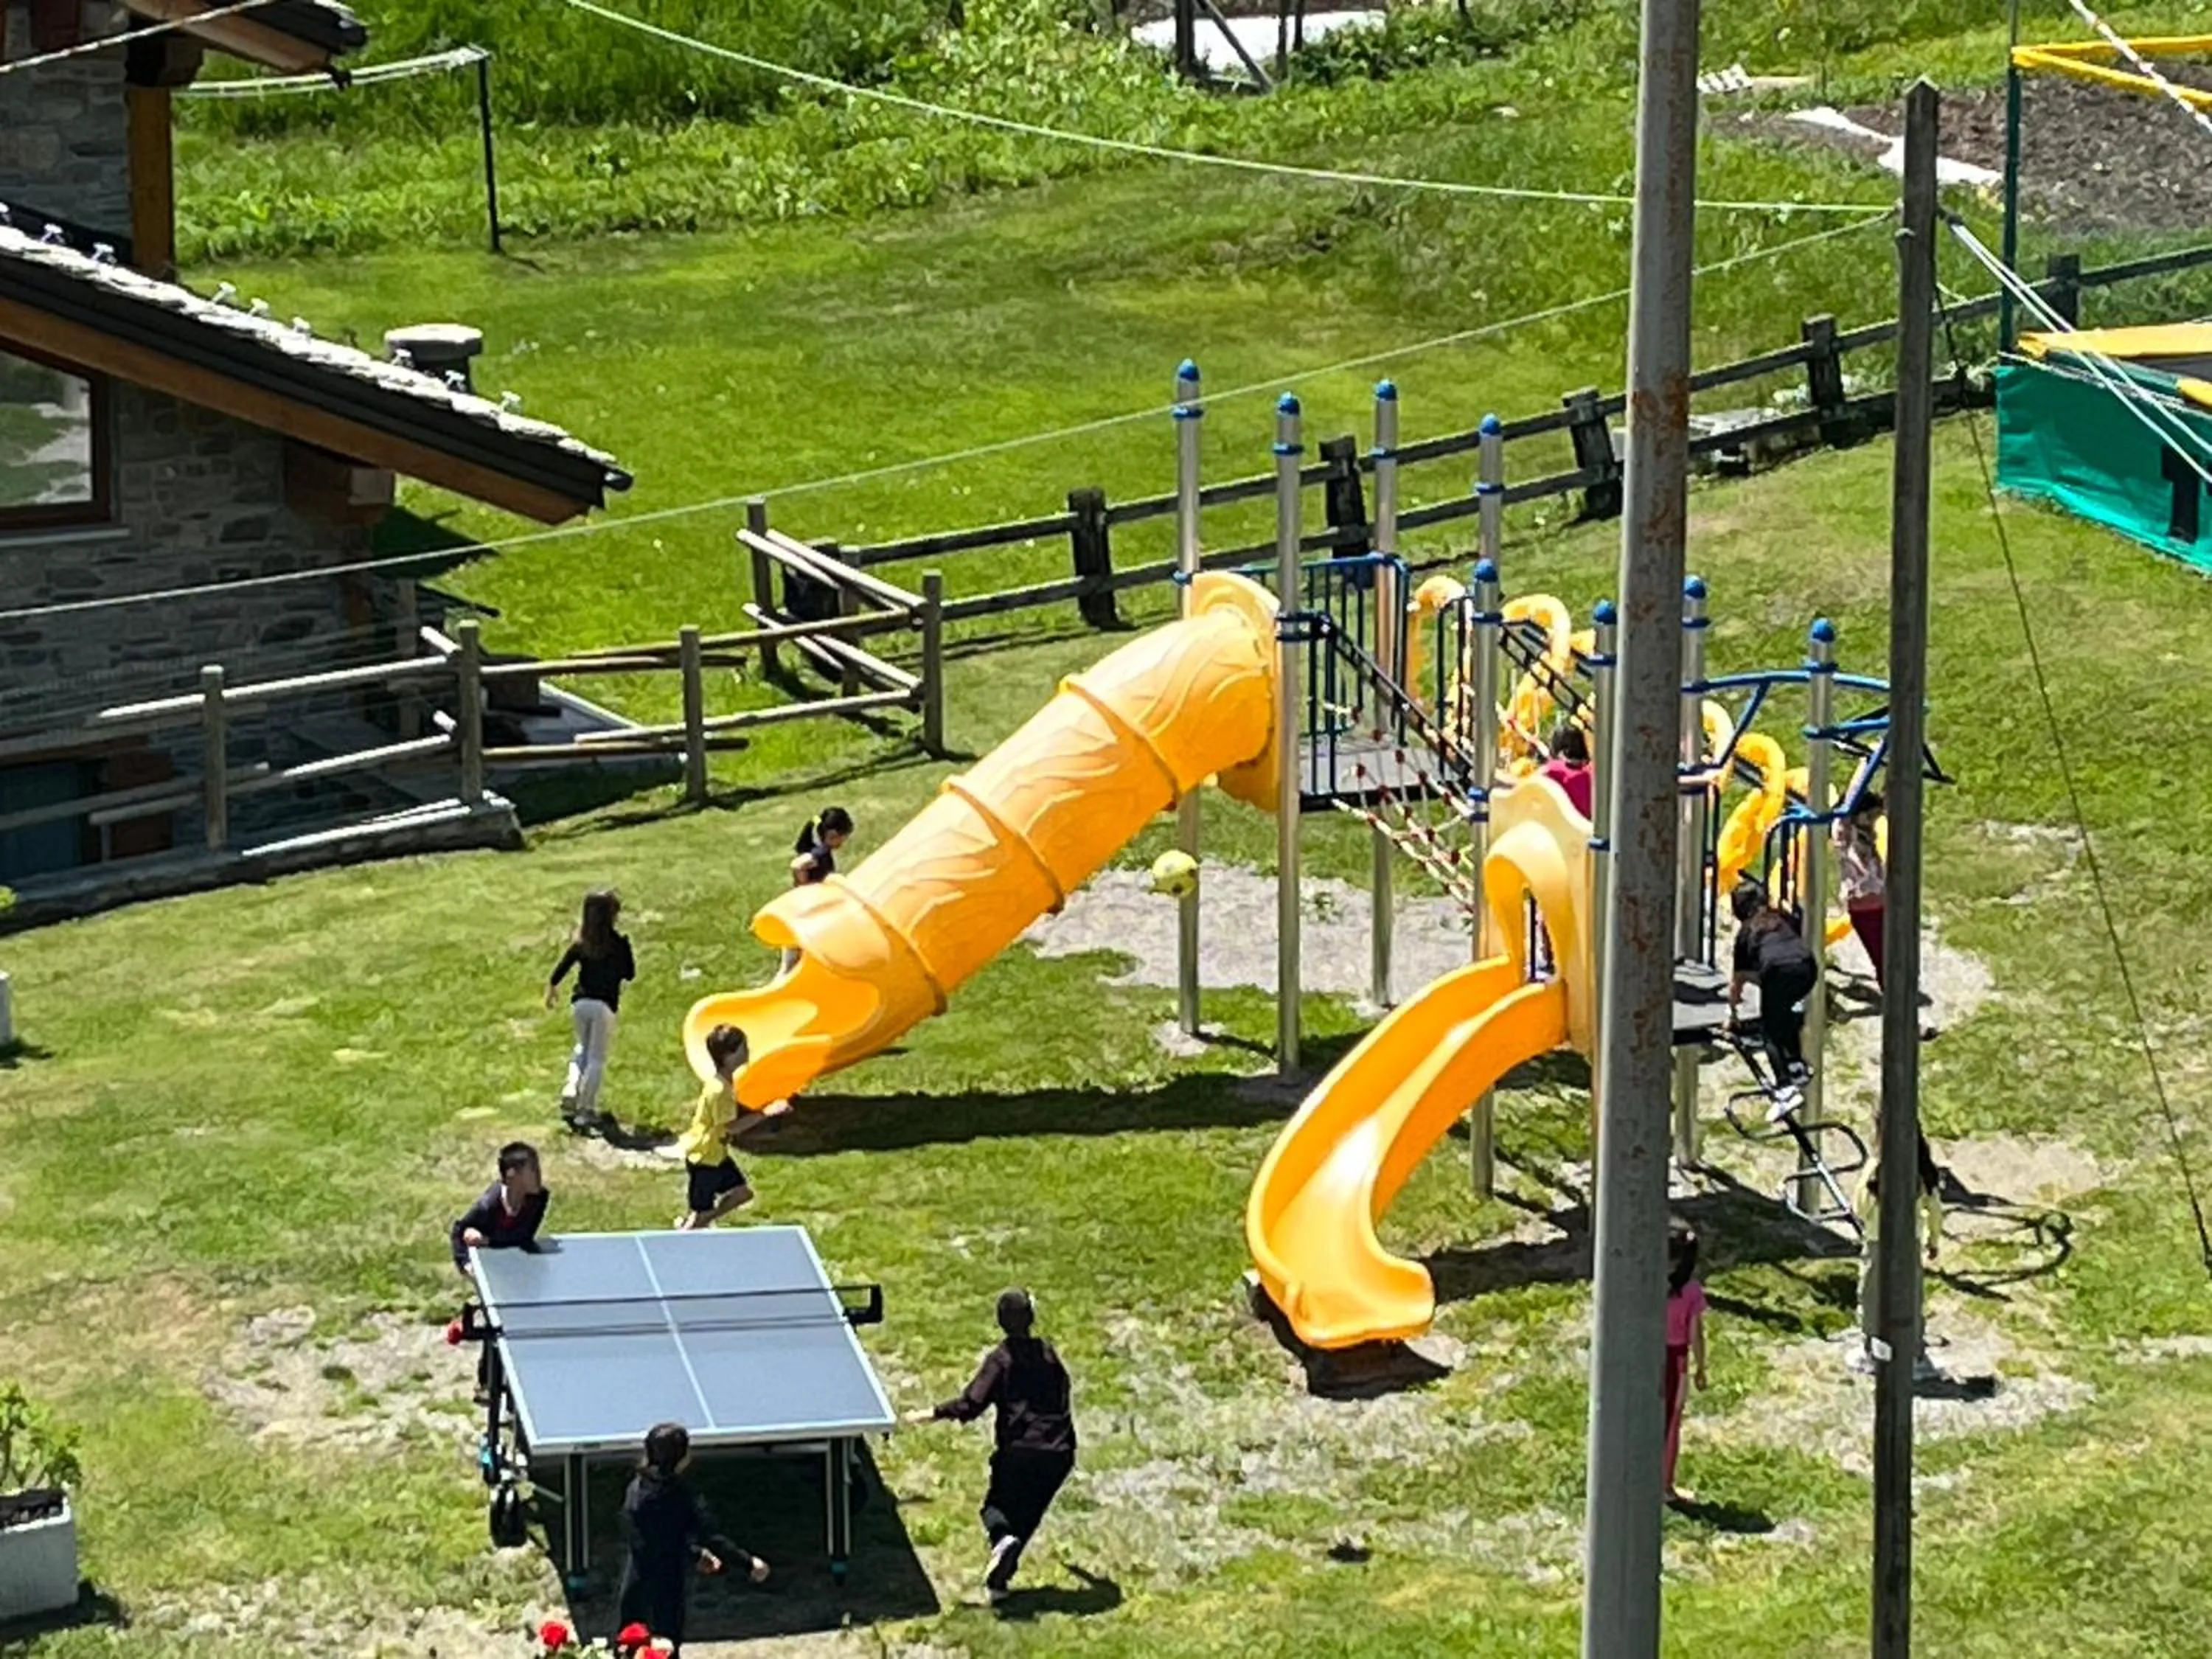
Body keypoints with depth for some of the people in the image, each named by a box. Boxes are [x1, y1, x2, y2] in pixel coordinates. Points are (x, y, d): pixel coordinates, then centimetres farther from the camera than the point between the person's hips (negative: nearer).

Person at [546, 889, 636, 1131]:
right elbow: (630, 974, -3)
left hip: (580, 1003, 4)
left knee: (582, 1048, 26)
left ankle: (571, 1091, 7)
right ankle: (586, 1109, 7)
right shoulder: (618, 942, -11)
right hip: (604, 1006, -4)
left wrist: (551, 988, 26)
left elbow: (562, 966, 8)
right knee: (597, 1059, 5)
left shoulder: (581, 941, 1)